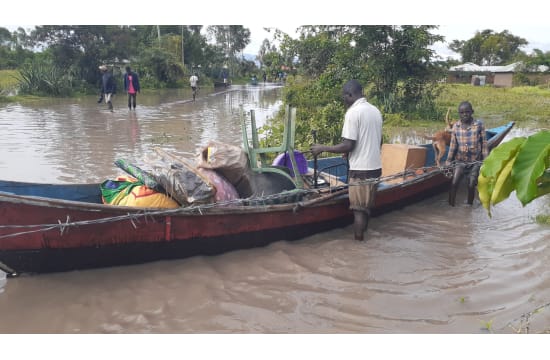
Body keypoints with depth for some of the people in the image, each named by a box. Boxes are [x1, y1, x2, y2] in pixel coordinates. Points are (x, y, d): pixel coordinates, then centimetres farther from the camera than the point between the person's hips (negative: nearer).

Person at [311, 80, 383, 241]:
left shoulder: (353, 112, -15)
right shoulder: (375, 110, 10)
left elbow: (348, 145, -20)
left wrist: (323, 148, -9)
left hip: (361, 170, -8)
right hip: (375, 167, 8)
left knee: (359, 210, 1)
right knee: (366, 208, 17)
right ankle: (363, 238, 27)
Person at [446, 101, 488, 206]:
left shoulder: (479, 125, -5)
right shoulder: (456, 126, -1)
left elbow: (484, 144, -1)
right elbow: (453, 145, 4)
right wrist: (448, 161, 4)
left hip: (475, 162, -1)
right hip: (460, 160, 1)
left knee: (471, 185, 1)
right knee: (454, 183, -10)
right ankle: (451, 206, -2)